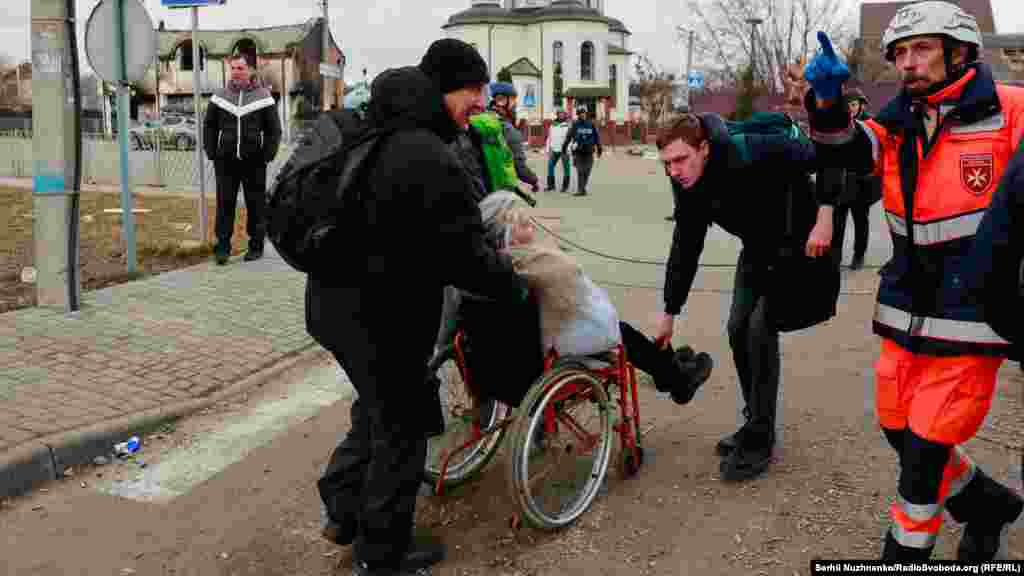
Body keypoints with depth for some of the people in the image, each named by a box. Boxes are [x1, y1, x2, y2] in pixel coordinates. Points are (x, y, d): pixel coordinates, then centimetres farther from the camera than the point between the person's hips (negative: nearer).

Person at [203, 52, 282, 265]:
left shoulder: (263, 97, 2)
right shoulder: (220, 96, 8)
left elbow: (274, 130, 3)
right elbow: (209, 126, 13)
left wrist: (267, 155, -6)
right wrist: (211, 152, 3)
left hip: (254, 161, -1)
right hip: (225, 160, 2)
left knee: (256, 204, 6)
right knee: (225, 204, 1)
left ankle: (256, 246, 16)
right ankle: (223, 247, 5)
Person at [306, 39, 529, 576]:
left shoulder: (373, 134, 8)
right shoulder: (432, 161, -24)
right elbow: (464, 257, -22)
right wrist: (514, 284, -4)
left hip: (335, 299, 9)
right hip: (381, 316, -9)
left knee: (377, 408, 27)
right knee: (401, 426, 9)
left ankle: (343, 510, 40)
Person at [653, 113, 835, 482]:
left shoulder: (749, 153, -33)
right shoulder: (687, 186, -10)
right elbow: (685, 248, -1)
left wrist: (824, 216, -33)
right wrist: (670, 312, 2)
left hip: (798, 241, -7)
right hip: (757, 248, 7)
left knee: (760, 329, -15)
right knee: (738, 331, 4)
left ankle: (760, 441, -3)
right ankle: (756, 424, 22)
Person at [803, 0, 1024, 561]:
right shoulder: (899, 125, 6)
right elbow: (842, 151, -9)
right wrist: (827, 99, -26)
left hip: (971, 312, -5)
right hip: (908, 310, 6)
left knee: (926, 446, -2)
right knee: (900, 434, 15)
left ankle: (903, 555, 19)